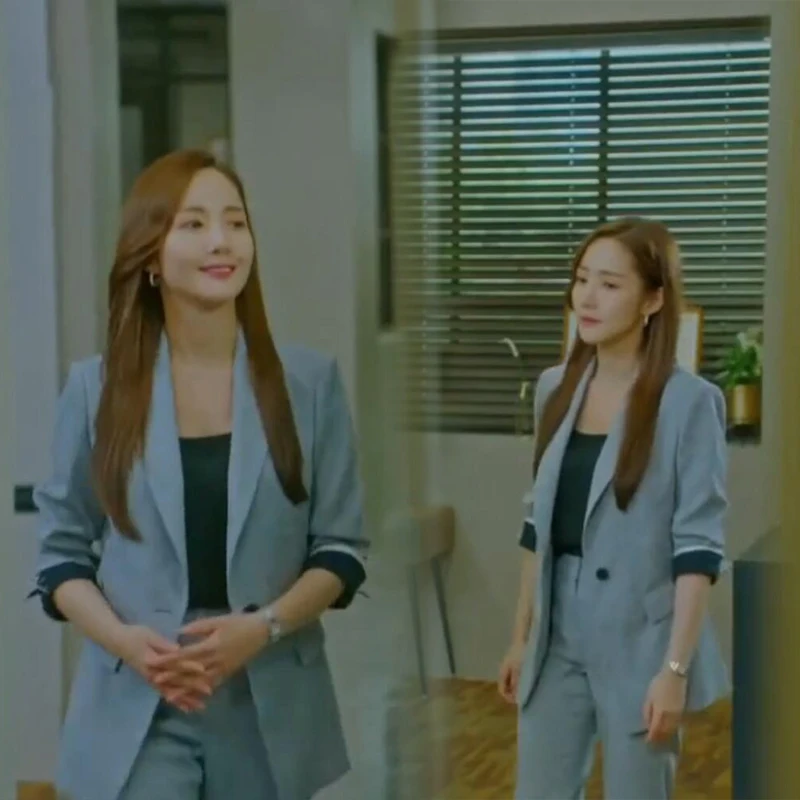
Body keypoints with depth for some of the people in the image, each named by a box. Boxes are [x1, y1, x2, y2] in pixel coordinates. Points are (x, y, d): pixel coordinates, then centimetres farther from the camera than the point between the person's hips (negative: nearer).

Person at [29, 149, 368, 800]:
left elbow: (342, 547, 2)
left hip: (270, 709, 1)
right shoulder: (96, 388, 0)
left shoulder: (310, 381, 1)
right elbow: (61, 552, 5)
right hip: (135, 711, -1)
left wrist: (262, 627, -15)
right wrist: (124, 638, -14)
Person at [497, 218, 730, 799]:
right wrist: (521, 637, 13)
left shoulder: (688, 402, -11)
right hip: (558, 639, 5)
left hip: (638, 643, -5)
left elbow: (699, 548, -13)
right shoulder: (556, 389, 6)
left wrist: (675, 667, -17)